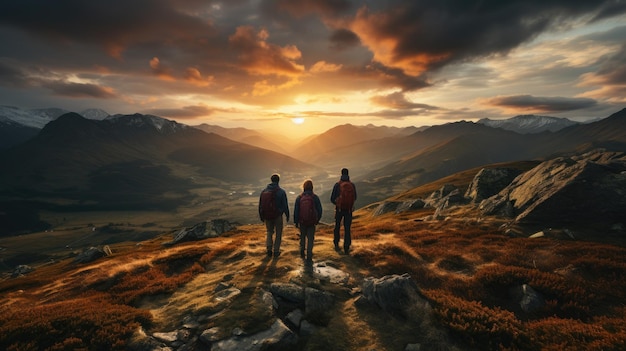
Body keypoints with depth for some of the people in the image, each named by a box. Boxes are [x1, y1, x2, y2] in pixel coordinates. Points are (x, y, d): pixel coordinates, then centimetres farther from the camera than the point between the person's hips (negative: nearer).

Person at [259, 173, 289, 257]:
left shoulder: (264, 191, -1)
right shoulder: (281, 192, -11)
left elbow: (260, 205, 5)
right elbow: (285, 205, -9)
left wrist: (261, 216, 16)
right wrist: (287, 215, 4)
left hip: (267, 216, 3)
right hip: (278, 216, -3)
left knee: (269, 232, 21)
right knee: (278, 233, 13)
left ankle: (269, 250, 13)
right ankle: (276, 251, 15)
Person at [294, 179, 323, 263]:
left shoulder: (299, 197, -6)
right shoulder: (315, 197, -8)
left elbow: (296, 210, -3)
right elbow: (319, 209, -2)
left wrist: (296, 221, 7)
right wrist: (317, 220, 13)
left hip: (302, 221, 2)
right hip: (312, 222, -1)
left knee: (302, 237, 23)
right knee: (310, 239, 6)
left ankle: (302, 253, 33)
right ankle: (309, 257, 4)